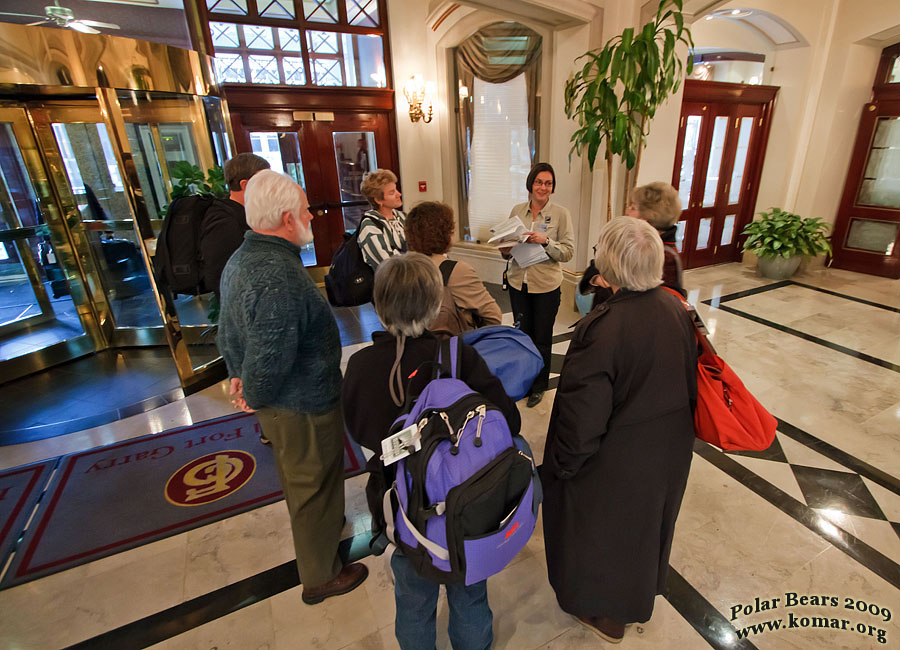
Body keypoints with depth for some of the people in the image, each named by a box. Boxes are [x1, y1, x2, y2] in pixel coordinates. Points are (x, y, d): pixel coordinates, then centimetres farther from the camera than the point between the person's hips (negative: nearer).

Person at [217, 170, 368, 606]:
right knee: (314, 487, 12)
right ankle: (320, 577, 36)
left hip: (279, 404, 10)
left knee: (297, 479, 30)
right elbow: (269, 357, -35)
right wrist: (255, 397, -16)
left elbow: (228, 330, 11)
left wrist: (238, 376, 12)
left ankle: (318, 530, 58)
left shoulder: (240, 260, 3)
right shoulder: (279, 278, -32)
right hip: (305, 406, -10)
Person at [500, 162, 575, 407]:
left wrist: (545, 241, -23)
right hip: (518, 283, 3)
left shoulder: (561, 214, -5)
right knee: (522, 334, 14)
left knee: (542, 338, 8)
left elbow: (568, 252, -8)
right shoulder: (517, 211, 5)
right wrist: (506, 249, -10)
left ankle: (539, 386, 28)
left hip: (546, 286, -3)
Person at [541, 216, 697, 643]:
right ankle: (641, 597, 61)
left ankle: (606, 616, 49)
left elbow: (582, 420, -30)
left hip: (617, 461, -7)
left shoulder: (602, 327, -34)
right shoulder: (676, 308, -11)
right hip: (669, 451, 7)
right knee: (647, 521, 31)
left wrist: (560, 465, -12)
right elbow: (688, 380, 3)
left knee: (605, 530, 21)